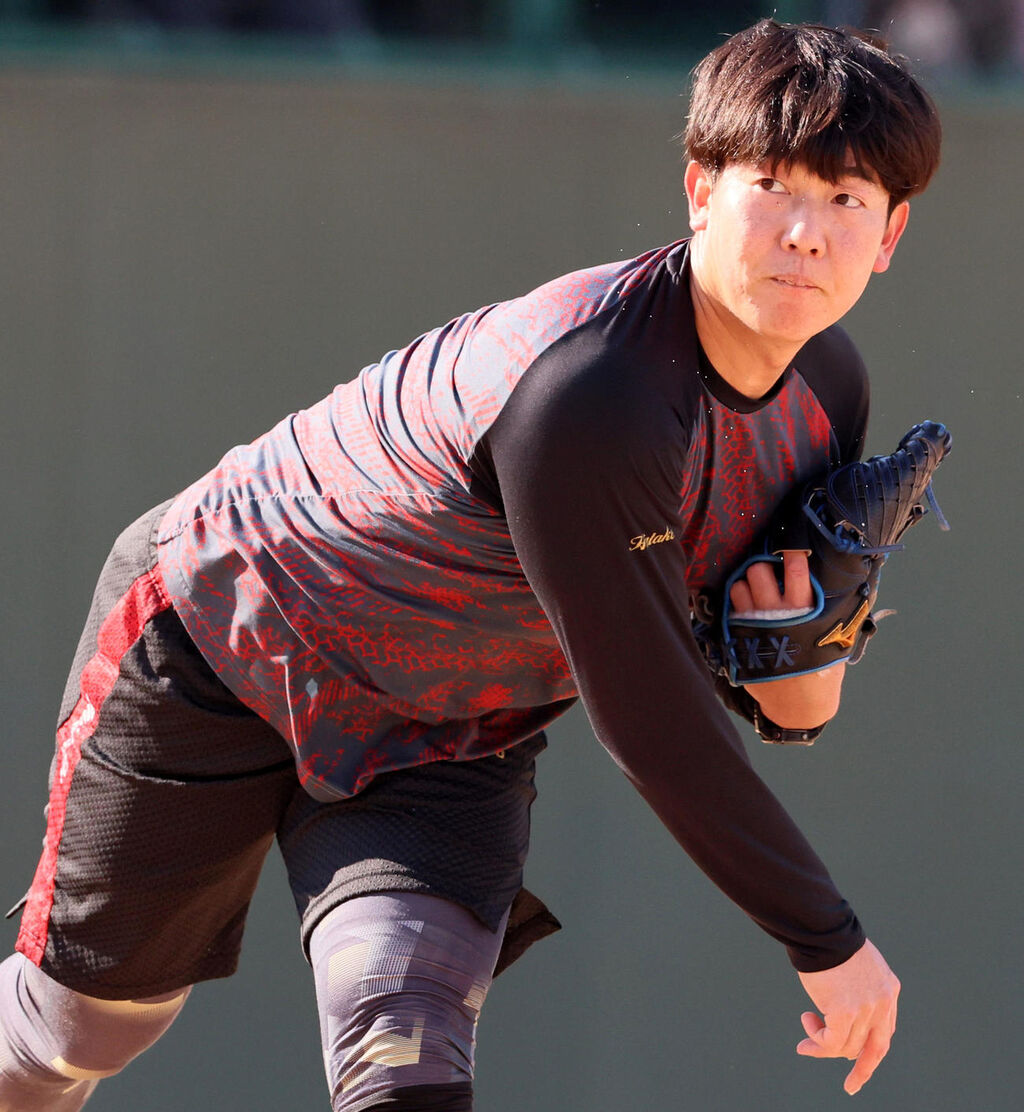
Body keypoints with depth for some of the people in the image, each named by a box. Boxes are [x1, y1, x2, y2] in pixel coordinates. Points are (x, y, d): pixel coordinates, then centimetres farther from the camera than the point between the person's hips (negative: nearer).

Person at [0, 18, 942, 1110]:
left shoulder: (827, 387, -12)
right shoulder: (583, 393, -39)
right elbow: (648, 722, -33)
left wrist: (803, 685, -20)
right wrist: (825, 937, -25)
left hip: (456, 740, 5)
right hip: (220, 641, -5)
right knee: (88, 1020, 13)